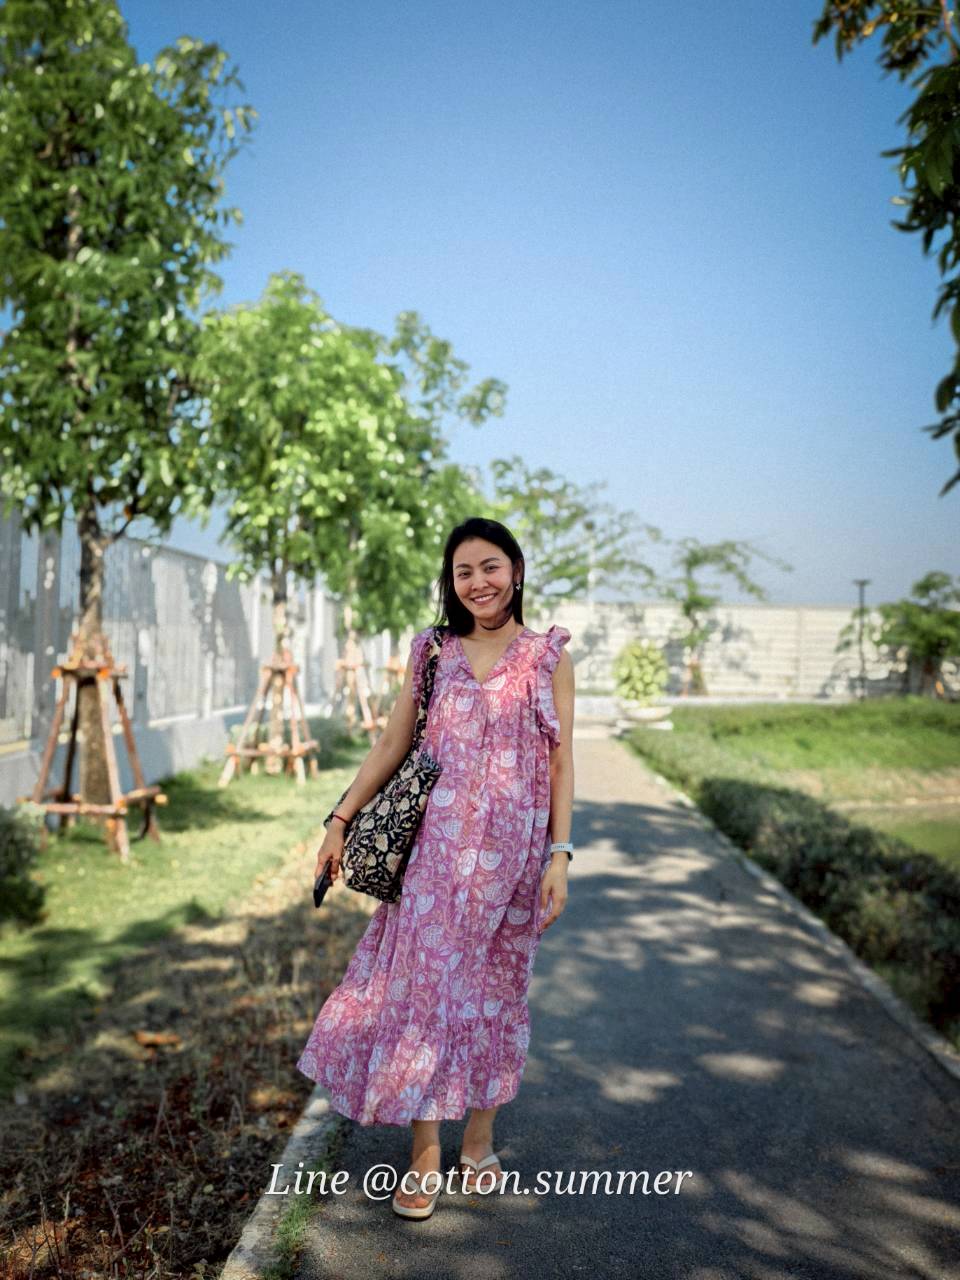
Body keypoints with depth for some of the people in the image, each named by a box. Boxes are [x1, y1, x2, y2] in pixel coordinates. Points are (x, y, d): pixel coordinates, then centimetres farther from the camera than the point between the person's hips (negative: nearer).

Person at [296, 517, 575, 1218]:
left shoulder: (548, 656, 1)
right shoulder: (433, 652, 7)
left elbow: (560, 763, 0)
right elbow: (391, 746, 10)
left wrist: (560, 854, -6)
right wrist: (340, 821, 7)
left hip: (511, 850, -1)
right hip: (435, 844, 1)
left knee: (494, 988, 9)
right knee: (423, 984, 0)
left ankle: (479, 1141, 26)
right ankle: (424, 1157, 13)